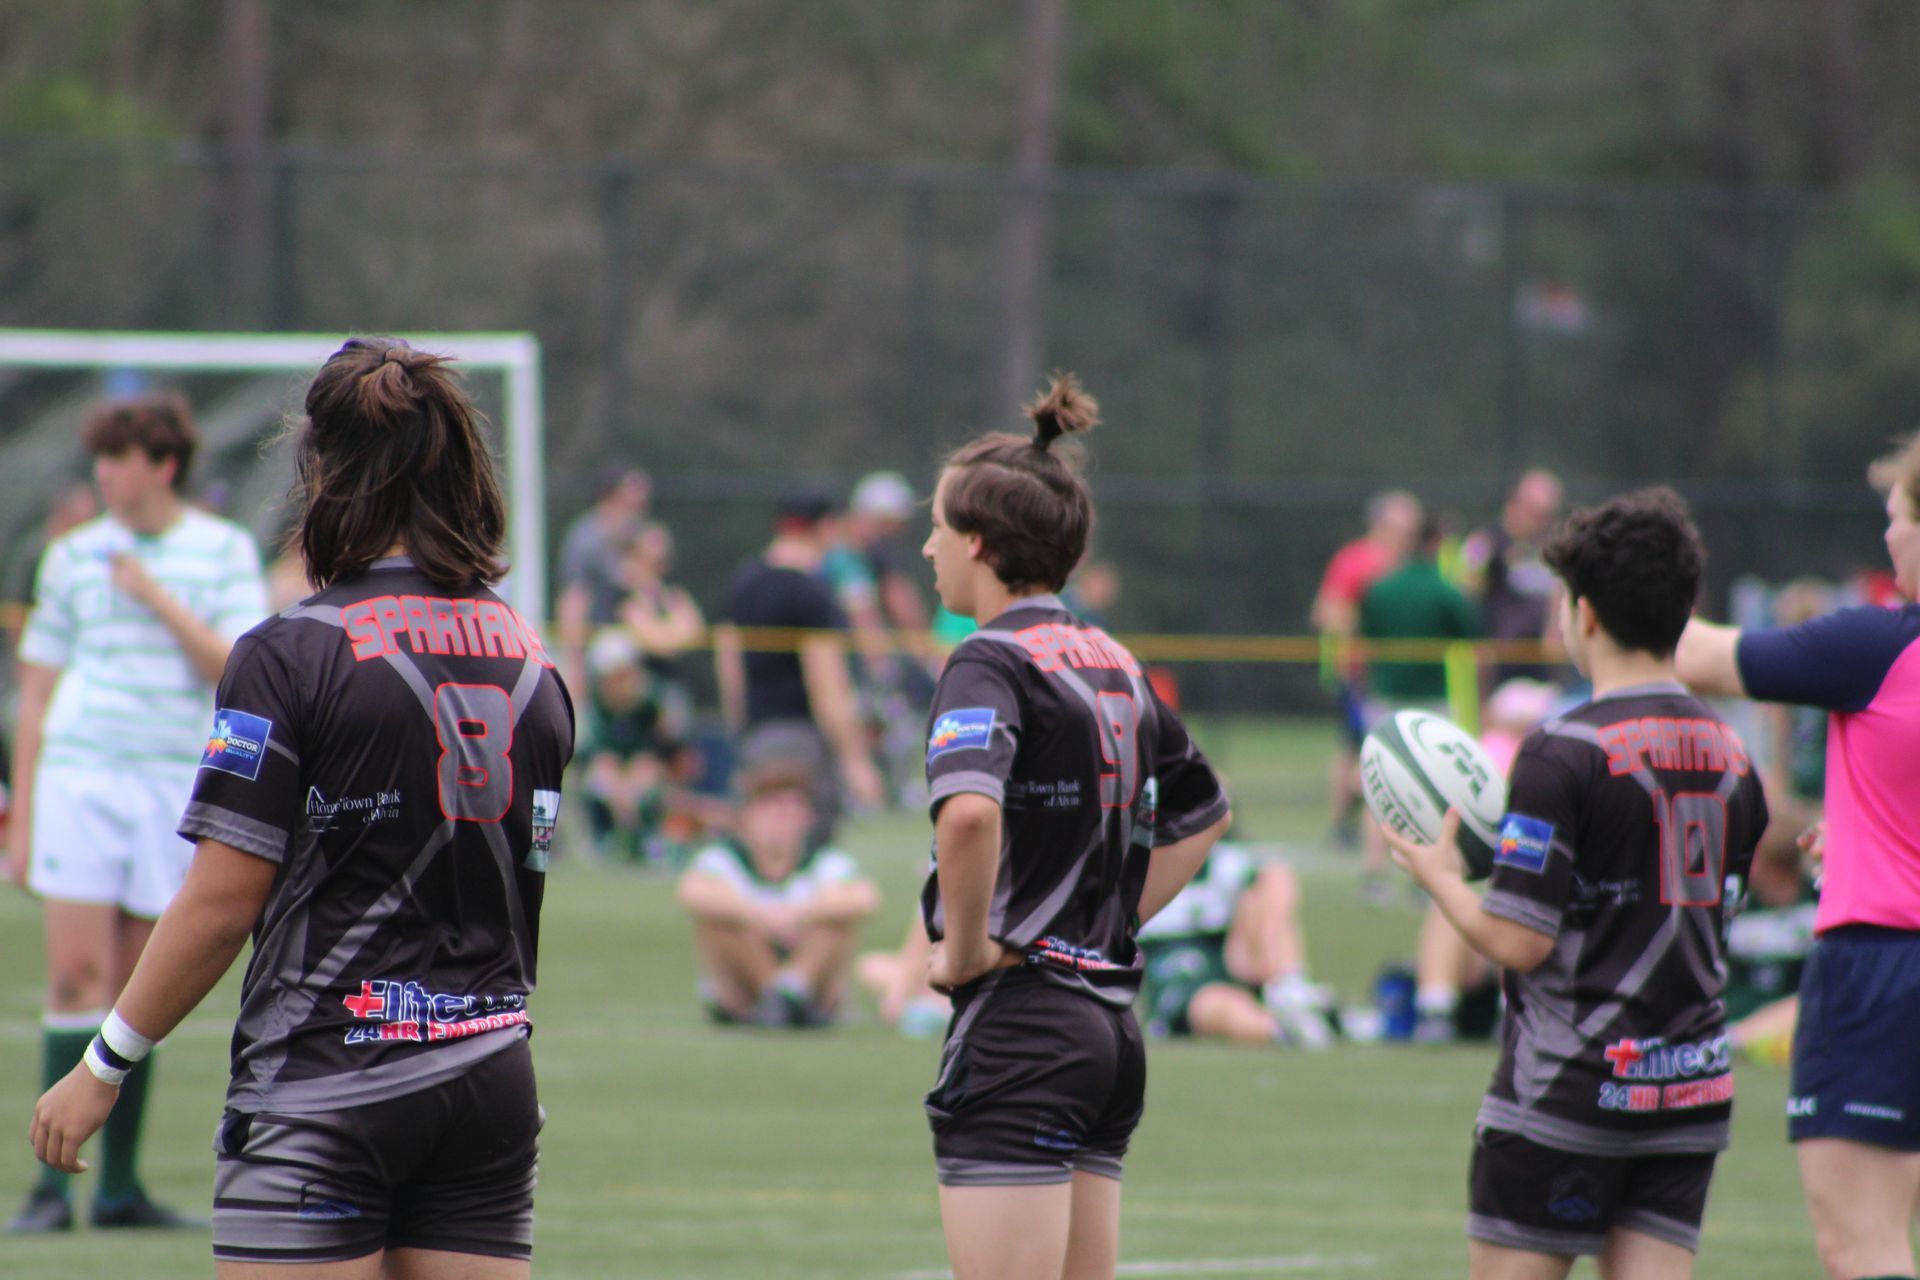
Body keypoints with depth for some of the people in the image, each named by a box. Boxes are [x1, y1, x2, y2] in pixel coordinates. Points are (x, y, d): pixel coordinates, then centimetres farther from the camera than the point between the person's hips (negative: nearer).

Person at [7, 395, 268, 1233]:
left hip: (173, 787, 0)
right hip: (77, 779, 0)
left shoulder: (225, 551, 5)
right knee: (78, 974, -10)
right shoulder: (72, 556, 8)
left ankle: (118, 1187, 10)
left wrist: (158, 597, -12)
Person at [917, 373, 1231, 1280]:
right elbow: (1202, 812, 29)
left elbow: (969, 812, -32)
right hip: (1112, 1023, 9)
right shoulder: (1113, 665, 14)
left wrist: (965, 948, -18)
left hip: (1018, 1032, -8)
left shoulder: (992, 665, -13)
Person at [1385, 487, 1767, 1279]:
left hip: (1570, 1090, -6)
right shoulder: (1729, 754, 8)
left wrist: (1440, 874, 2)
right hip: (1693, 1087, 6)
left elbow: (1516, 940, -16)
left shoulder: (1565, 753, -14)